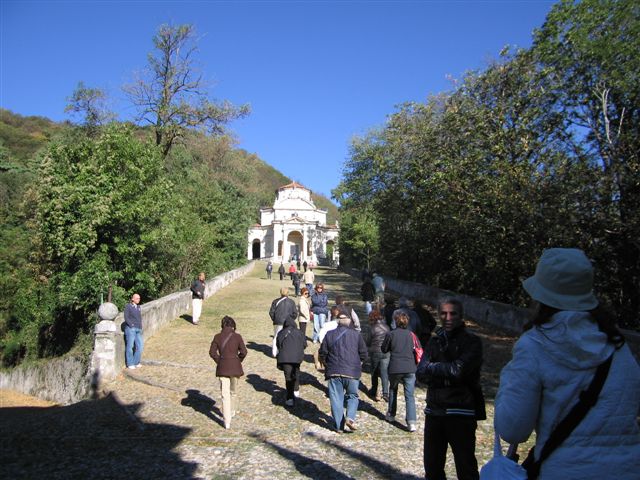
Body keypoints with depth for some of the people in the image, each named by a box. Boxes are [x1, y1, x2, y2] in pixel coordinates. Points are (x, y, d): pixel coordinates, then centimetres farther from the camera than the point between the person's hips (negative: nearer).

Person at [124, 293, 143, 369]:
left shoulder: (138, 307, 17)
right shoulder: (128, 306, -2)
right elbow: (126, 318, -8)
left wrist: (140, 327, 12)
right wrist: (132, 325, -14)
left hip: (138, 330, 6)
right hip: (130, 329, -6)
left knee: (140, 346, 1)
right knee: (130, 346, -2)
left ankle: (136, 363, 12)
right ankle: (130, 364, 6)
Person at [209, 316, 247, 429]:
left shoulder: (217, 337, 0)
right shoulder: (237, 336, -4)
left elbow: (212, 352, -3)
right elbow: (243, 352, -8)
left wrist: (219, 361, 7)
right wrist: (238, 361, 8)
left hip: (222, 368, 0)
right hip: (235, 367, 0)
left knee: (225, 394, 0)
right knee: (233, 391, 21)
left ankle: (227, 422, -6)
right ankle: (232, 412, 39)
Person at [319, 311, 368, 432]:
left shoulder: (329, 335, 2)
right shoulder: (356, 335, 1)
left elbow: (322, 354, 4)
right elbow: (363, 354, 4)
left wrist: (327, 365, 22)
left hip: (334, 372, 1)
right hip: (352, 372, 0)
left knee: (336, 398, 8)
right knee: (352, 396, 15)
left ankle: (339, 426, 11)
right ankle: (350, 417, -7)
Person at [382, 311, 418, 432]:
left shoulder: (391, 334, -5)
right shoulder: (410, 334, 2)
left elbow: (384, 349, 6)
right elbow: (413, 349, 13)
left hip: (395, 368, -1)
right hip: (410, 368, 1)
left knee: (393, 390, 23)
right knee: (410, 396, 2)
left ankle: (391, 415, 31)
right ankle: (411, 422, -9)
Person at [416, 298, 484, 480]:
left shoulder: (471, 342, -6)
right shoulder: (435, 341, 9)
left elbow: (458, 370, -20)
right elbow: (421, 373, -1)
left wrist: (432, 367, -8)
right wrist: (448, 374, -16)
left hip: (461, 412, -5)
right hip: (434, 410, 5)